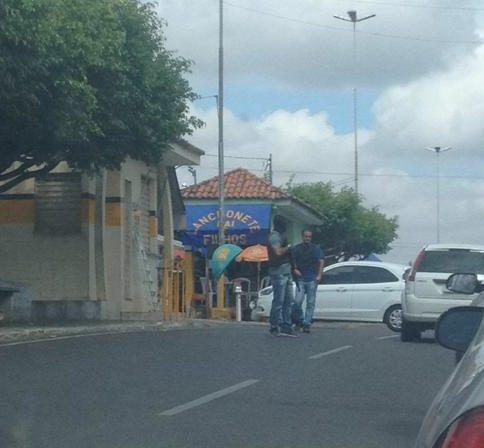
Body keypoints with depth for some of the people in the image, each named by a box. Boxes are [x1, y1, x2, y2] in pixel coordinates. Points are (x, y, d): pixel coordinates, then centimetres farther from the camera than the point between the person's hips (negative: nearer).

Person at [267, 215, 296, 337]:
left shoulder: (281, 235, 22)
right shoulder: (274, 236, -10)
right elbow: (278, 252, -22)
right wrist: (288, 247, -6)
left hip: (286, 271, 10)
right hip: (279, 271, -10)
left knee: (288, 300, 8)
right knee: (279, 300, -8)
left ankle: (286, 326, 11)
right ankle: (275, 327, -5)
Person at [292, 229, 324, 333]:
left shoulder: (316, 249, 7)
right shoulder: (297, 249, 11)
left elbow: (321, 262, 2)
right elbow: (292, 262, 16)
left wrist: (319, 275, -8)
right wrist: (295, 269, -4)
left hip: (312, 279, -1)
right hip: (300, 279, 1)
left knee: (310, 303, -1)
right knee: (297, 301, -11)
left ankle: (306, 324, 2)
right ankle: (299, 321, 9)